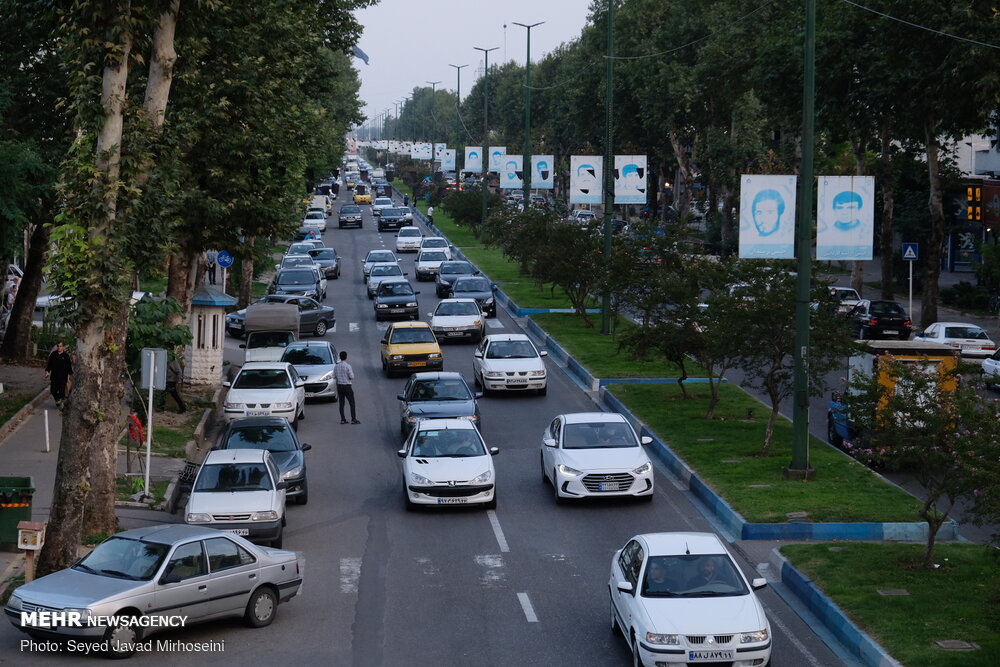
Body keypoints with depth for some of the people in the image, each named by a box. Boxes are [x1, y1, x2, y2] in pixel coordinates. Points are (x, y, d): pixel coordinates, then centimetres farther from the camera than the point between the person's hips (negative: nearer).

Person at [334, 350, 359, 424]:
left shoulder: (336, 367, 1)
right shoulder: (348, 366, -14)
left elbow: (334, 377, 5)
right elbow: (352, 377, -13)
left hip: (339, 386, 5)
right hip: (347, 386, -5)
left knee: (341, 403, 9)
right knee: (352, 403, 2)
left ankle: (343, 419, 8)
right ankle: (353, 419, -3)